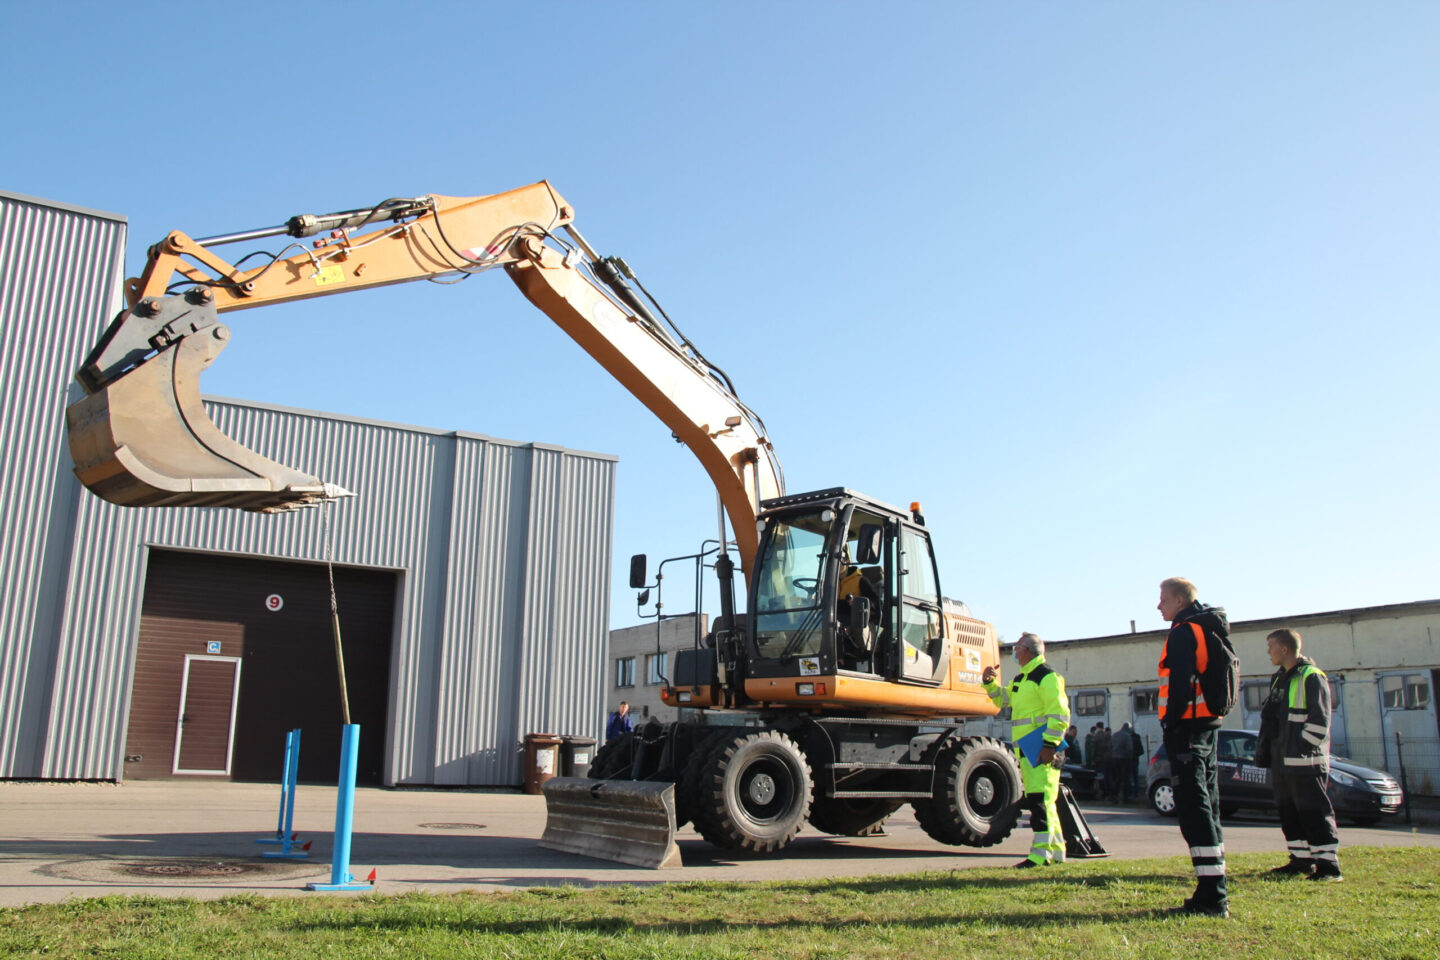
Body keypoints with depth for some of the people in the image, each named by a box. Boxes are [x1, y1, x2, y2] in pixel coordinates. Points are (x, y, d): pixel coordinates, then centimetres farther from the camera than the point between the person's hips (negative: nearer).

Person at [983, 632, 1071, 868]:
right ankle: (1056, 851, 20)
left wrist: (1050, 745, -23)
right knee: (1039, 800, 13)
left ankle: (1041, 853, -12)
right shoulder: (1021, 679, 19)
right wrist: (990, 683, 15)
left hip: (1042, 751, -10)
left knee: (1040, 800, -12)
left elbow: (1060, 714, -18)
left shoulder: (1046, 677, -11)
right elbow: (1002, 699, 34)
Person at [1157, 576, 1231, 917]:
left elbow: (1181, 684, -20)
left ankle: (1210, 897, -11)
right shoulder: (1208, 631, 19)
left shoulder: (1183, 632, -11)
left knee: (1194, 809, -10)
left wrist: (1169, 726, -16)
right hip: (1208, 726, 10)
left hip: (1187, 726, -10)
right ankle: (1215, 894, 18)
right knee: (1205, 806, 13)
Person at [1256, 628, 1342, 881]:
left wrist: (1300, 747, -18)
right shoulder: (1280, 679, 18)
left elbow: (1320, 721, -15)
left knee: (1314, 812, -7)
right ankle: (1301, 860, 19)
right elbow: (1270, 719, 23)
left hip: (1305, 762, -9)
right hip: (1282, 762, 9)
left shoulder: (1312, 677, -9)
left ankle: (1328, 864, -3)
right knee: (1290, 813, 12)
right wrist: (1264, 748, 15)